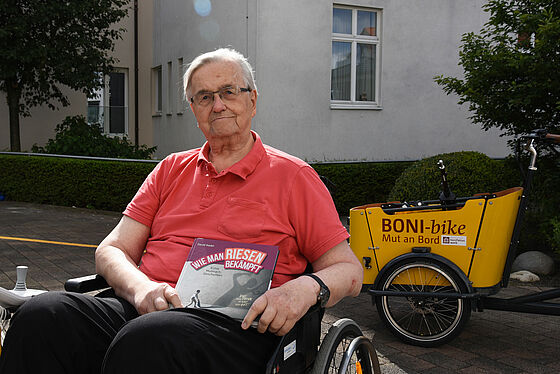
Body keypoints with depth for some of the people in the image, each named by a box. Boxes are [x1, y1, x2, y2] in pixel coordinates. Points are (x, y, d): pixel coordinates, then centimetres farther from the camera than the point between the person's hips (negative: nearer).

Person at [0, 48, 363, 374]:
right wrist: (141, 287, -6)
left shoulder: (293, 176, 10)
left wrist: (306, 288, -16)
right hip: (143, 309, 5)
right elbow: (112, 250, 18)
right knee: (42, 315, -23)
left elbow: (349, 270, 8)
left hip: (235, 326, -4)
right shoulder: (172, 169, 23)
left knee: (148, 339, -37)